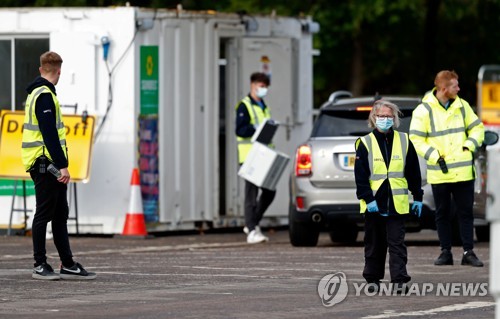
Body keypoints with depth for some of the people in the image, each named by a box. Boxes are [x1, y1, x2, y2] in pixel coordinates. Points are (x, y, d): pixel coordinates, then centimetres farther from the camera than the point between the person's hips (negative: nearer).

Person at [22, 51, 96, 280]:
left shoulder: (38, 94, 18)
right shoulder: (45, 96, -14)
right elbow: (49, 134, -21)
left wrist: (60, 163, 20)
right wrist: (61, 166, -22)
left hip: (48, 166, 10)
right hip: (45, 162, -10)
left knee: (60, 214, 11)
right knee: (44, 214, -5)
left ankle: (68, 265, 13)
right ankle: (40, 266, 0)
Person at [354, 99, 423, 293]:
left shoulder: (404, 141, 6)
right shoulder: (365, 144, 1)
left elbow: (414, 173, 10)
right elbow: (360, 176, -3)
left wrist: (417, 198, 8)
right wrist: (368, 199, -12)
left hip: (396, 203, 0)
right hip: (374, 203, 0)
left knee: (396, 243, -4)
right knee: (374, 244, 10)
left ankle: (399, 280, -7)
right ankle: (372, 279, 19)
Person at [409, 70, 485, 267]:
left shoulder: (461, 106, 6)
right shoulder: (424, 110, -6)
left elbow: (477, 127, 15)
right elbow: (416, 139, -7)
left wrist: (470, 146, -2)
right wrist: (435, 157, -15)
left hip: (463, 171, 3)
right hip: (439, 174, -3)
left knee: (465, 212, 2)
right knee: (442, 214, 5)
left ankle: (468, 252, 5)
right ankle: (445, 252, 12)